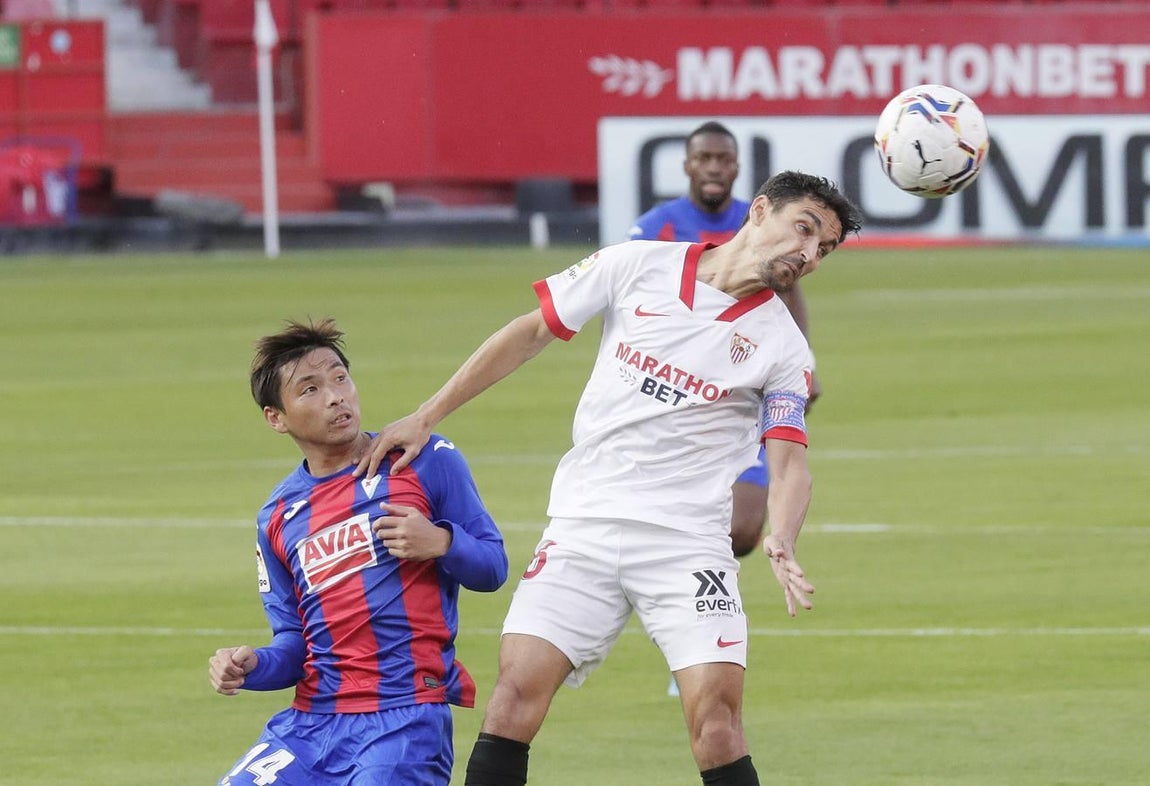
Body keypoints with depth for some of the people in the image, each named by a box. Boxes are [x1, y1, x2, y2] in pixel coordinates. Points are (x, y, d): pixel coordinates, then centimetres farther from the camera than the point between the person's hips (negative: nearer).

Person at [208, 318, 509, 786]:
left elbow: (493, 567, 5)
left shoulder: (425, 461, 3)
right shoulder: (278, 516, 13)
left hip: (405, 715, -4)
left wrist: (440, 542, -14)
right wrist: (249, 666, -7)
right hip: (311, 723, 4)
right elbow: (293, 642, 14)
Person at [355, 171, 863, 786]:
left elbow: (789, 465, -3)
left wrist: (780, 543, -25)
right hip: (584, 525, 1)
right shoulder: (637, 266, 4)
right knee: (516, 693, -12)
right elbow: (530, 332, 12)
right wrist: (424, 419, 11)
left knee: (715, 718, -16)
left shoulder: (782, 347, 3)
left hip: (688, 541, -1)